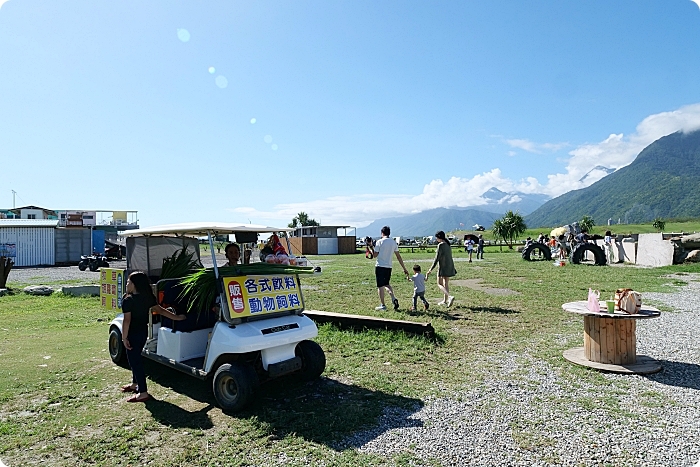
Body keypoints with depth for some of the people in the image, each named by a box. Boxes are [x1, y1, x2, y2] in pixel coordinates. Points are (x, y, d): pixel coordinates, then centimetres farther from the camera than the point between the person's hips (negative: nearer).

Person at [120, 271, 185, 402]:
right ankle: (135, 384, 40)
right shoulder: (148, 297, 1)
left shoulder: (128, 300, -19)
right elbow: (160, 310, 3)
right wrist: (176, 317, 11)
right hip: (143, 332, 8)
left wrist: (124, 338, -16)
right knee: (136, 358, 24)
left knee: (135, 361, -2)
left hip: (133, 334, -8)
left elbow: (127, 320, -21)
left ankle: (143, 393, -1)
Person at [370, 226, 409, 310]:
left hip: (380, 266, -5)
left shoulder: (379, 242, -8)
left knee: (380, 286, 2)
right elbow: (399, 256, 9)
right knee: (386, 284, 21)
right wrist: (404, 268, 13)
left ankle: (382, 305, 5)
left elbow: (374, 255, -5)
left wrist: (371, 247, 13)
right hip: (389, 266, 5)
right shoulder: (393, 242, 7)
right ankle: (393, 298, 0)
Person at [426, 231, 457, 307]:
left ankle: (450, 297, -20)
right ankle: (445, 300, 22)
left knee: (439, 284, -2)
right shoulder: (448, 244, 10)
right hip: (449, 266, 8)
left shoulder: (440, 245, -15)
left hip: (443, 267, -8)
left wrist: (431, 269, -14)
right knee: (446, 283, 15)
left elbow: (437, 258, -17)